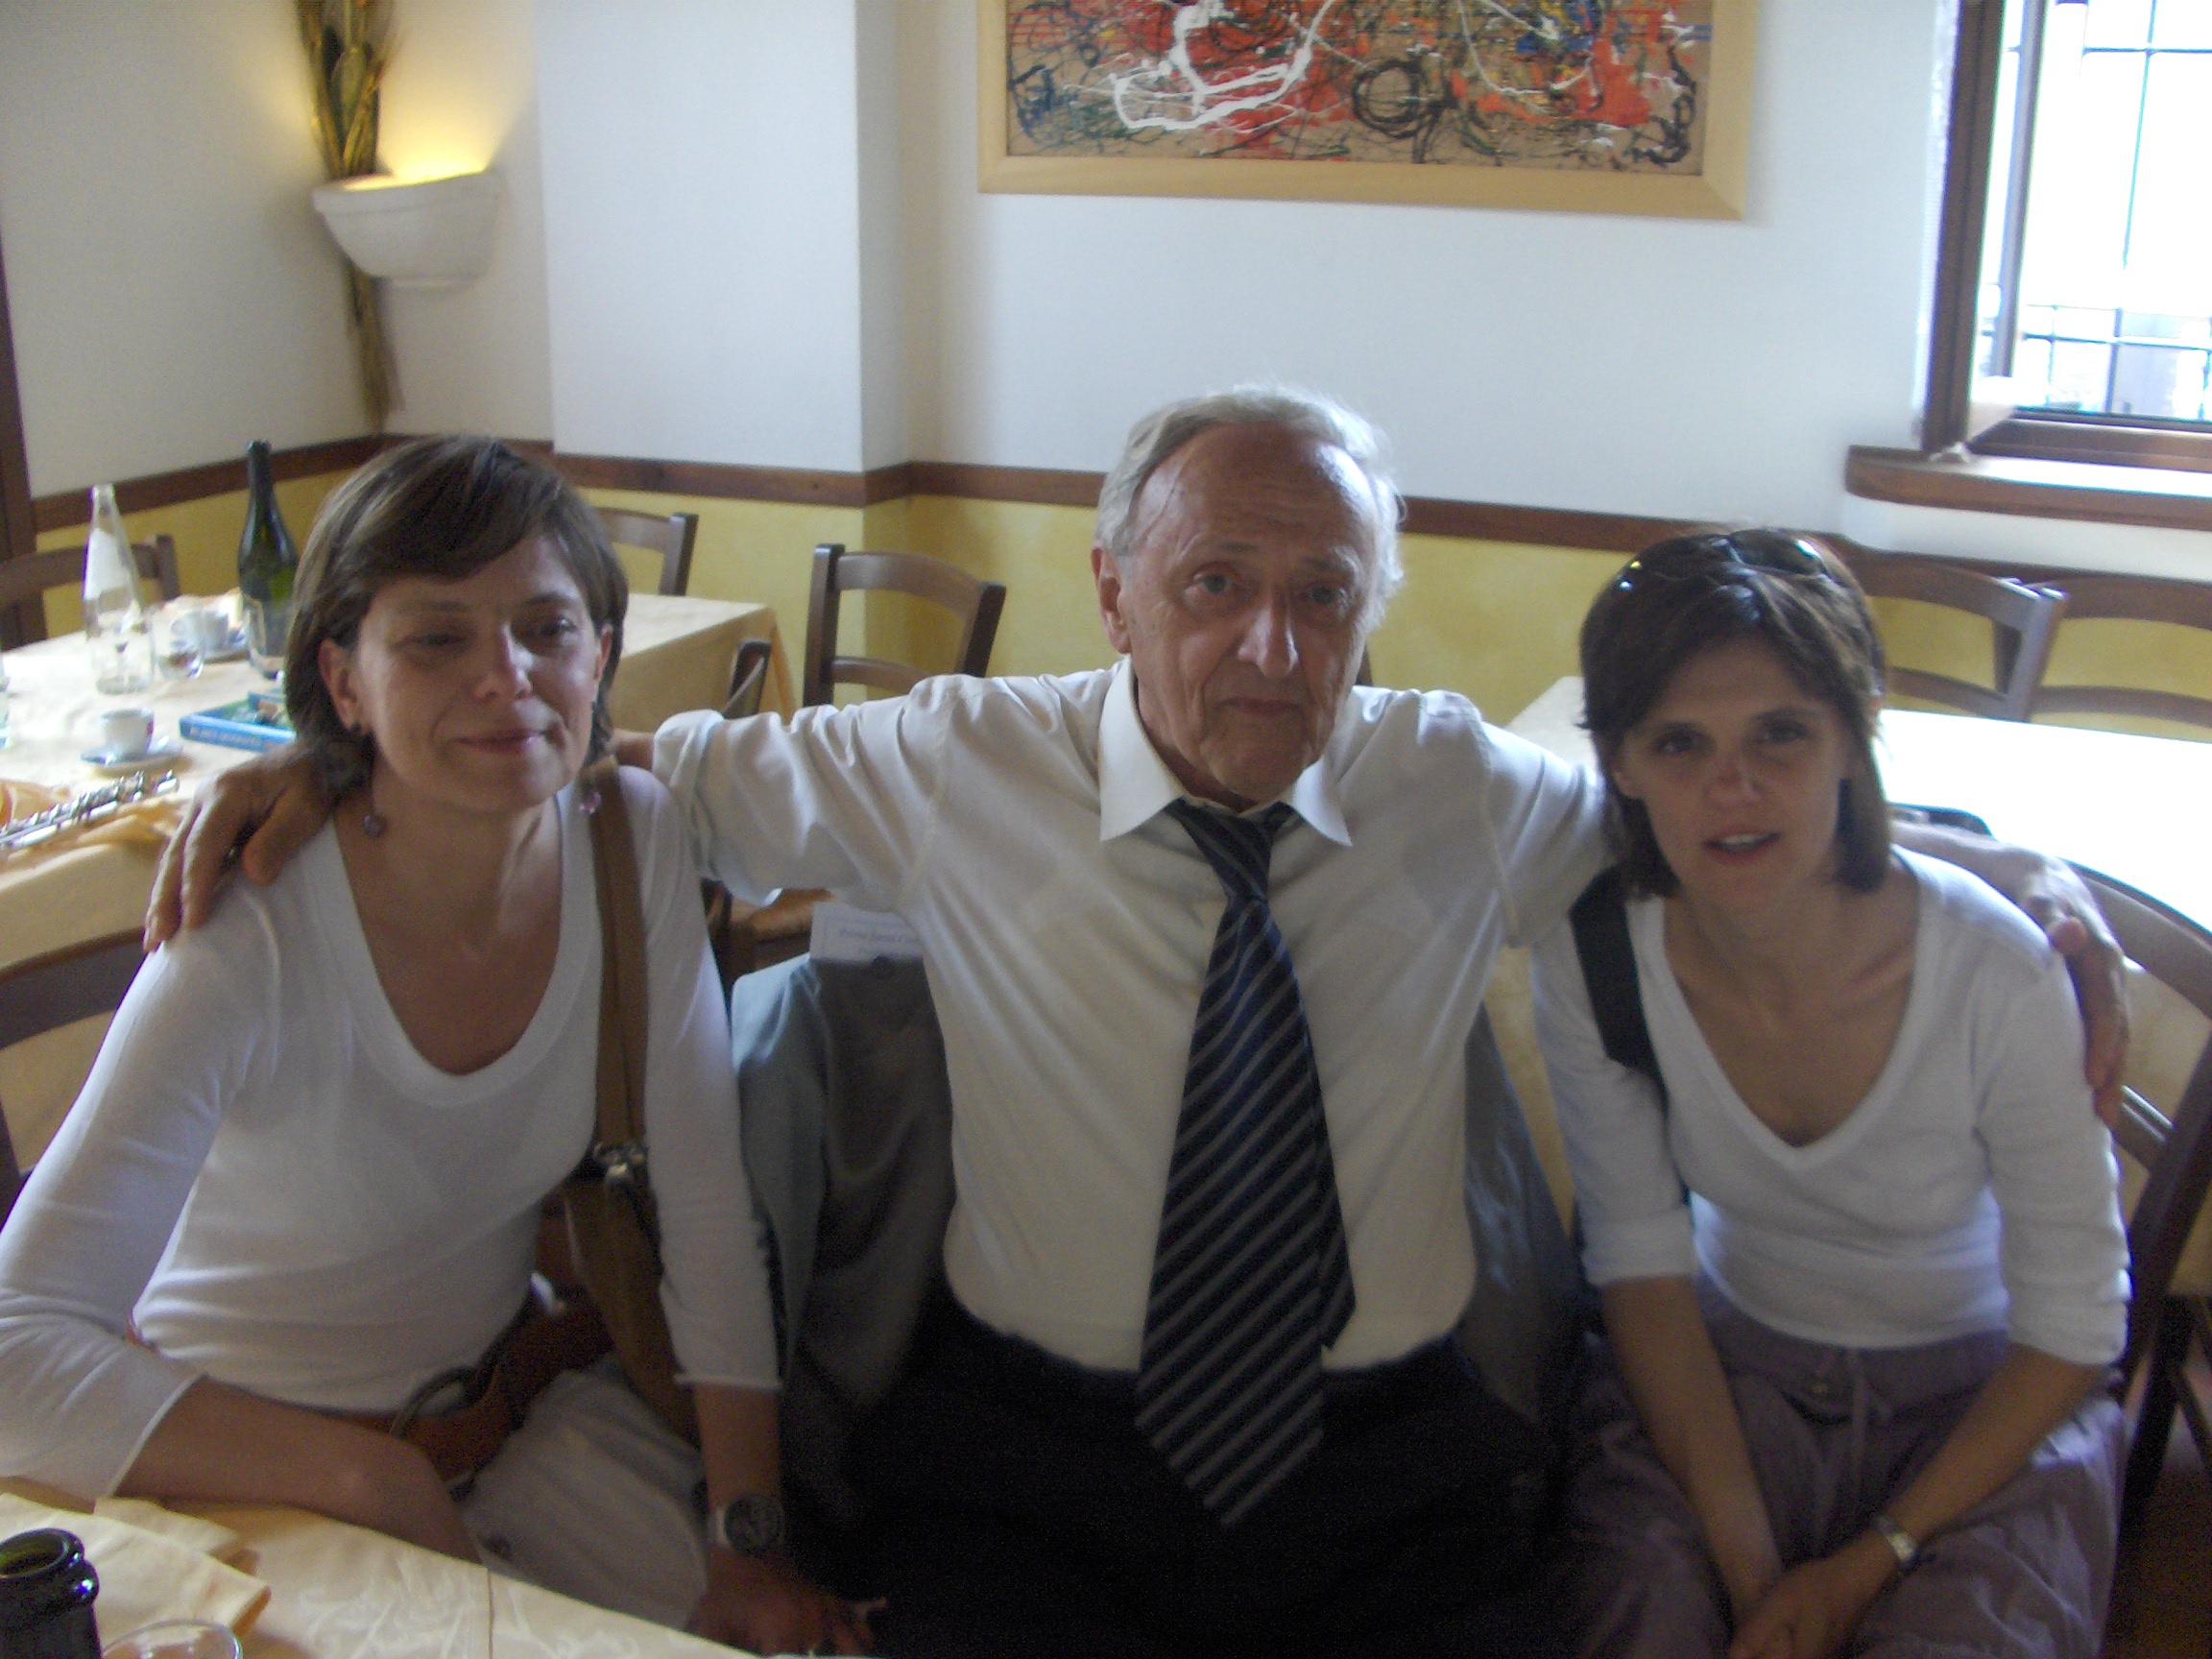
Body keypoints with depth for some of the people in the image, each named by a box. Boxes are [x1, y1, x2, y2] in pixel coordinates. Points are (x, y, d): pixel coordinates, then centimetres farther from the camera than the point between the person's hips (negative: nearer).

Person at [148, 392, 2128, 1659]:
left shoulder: (1457, 790, 3)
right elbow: (683, 771, 11)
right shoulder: (963, 771, -2)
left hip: (1388, 1475, 2)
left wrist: (2015, 865, 11)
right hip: (1034, 1462, -2)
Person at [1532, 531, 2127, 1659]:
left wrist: (1872, 1564, -12)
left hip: (1983, 1404, -1)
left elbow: (2075, 1324, -12)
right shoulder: (1591, 958, -17)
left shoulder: (1996, 973, -24)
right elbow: (1642, 1268, -8)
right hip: (1726, 1372, 1)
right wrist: (1750, 1569, -14)